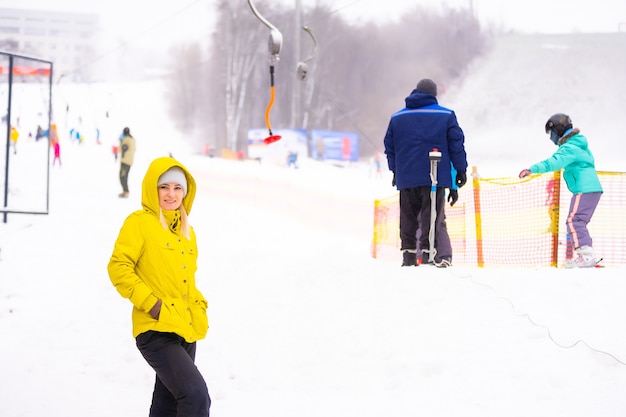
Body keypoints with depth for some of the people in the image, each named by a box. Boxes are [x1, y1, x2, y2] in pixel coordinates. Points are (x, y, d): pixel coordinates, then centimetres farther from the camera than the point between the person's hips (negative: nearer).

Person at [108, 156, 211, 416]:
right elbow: (118, 267, -12)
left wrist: (199, 307, 9)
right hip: (156, 331, -8)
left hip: (185, 332, 8)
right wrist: (150, 303, -17)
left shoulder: (186, 231, 17)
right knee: (196, 395, -22)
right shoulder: (139, 222, -5)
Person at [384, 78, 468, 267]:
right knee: (434, 217, -4)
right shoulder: (446, 115, 3)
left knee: (408, 218, 12)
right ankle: (442, 254, -15)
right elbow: (456, 144, 1)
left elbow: (389, 146, 16)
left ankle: (408, 254, 9)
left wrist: (395, 171, 26)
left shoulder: (397, 117, 12)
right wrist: (461, 170, 9)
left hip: (406, 178, 2)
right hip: (435, 177, -2)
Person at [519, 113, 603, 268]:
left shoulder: (569, 148, -12)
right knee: (578, 222, 15)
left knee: (574, 221, -16)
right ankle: (586, 255, 14)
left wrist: (533, 169, -38)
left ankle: (586, 255, -26)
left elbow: (554, 162, -28)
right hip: (593, 188, 11)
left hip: (584, 190, -11)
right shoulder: (580, 145, 20)